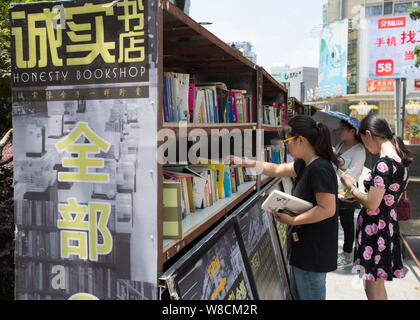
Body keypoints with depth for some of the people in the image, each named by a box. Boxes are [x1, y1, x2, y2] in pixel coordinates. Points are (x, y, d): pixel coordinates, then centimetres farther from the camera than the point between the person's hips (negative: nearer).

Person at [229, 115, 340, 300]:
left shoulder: (320, 168, -23)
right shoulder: (304, 164, 7)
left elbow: (327, 209, -27)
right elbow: (277, 170, 19)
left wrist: (292, 220, -20)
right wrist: (246, 163, 15)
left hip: (315, 250, -10)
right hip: (303, 246, 10)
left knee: (310, 296, 5)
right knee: (297, 293, 22)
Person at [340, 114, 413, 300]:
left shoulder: (384, 163, -22)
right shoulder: (398, 159, 7)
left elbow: (372, 204, -23)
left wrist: (350, 187, -8)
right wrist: (356, 196, 15)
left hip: (376, 230, -9)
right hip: (388, 226, 9)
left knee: (373, 289, 4)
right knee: (377, 284, 23)